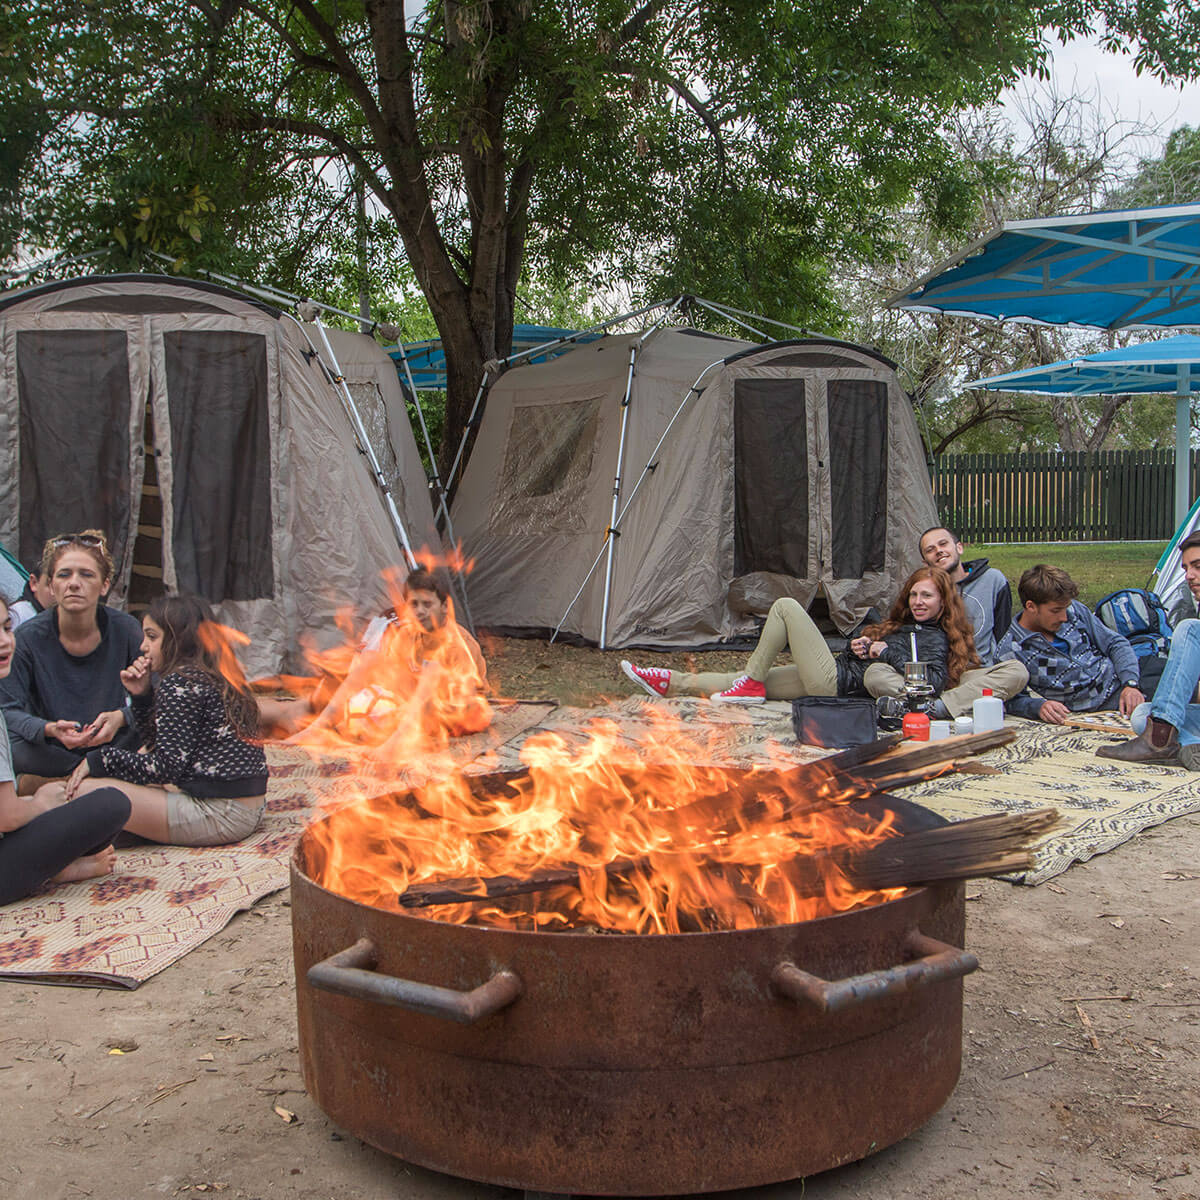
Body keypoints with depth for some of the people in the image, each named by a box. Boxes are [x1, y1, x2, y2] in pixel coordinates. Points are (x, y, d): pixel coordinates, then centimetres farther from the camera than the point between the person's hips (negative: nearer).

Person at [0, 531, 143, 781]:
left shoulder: (126, 630, -9)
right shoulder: (28, 637, -11)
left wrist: (121, 718, -27)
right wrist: (49, 729, -31)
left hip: (113, 746, 1)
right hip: (50, 752, -1)